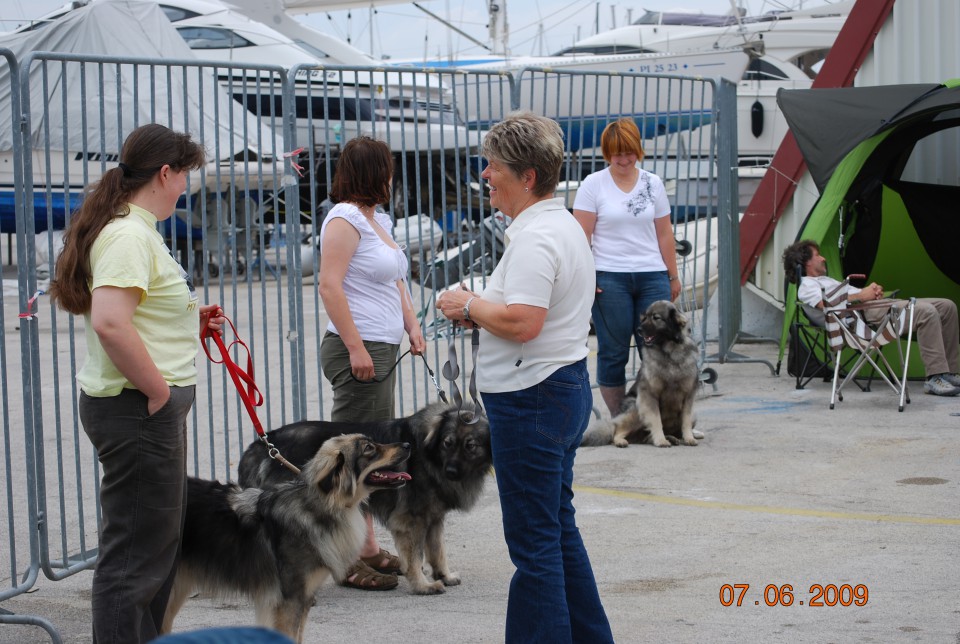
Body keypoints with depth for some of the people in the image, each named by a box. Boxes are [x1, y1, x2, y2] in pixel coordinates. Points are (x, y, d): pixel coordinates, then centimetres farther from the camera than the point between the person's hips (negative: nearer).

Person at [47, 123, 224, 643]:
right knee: (135, 551, -5)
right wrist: (158, 389, -20)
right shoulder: (130, 235, -18)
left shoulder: (135, 229, 15)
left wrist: (188, 318, 12)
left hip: (150, 407, 11)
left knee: (160, 540, 20)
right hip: (137, 409, -11)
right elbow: (110, 324, -29)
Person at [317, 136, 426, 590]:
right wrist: (356, 347, -22)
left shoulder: (378, 220, 17)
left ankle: (368, 549, 22)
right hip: (358, 351, -10)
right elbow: (330, 286, -19)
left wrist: (411, 325, 13)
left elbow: (396, 281, 26)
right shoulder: (345, 219, -12)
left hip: (381, 349, 10)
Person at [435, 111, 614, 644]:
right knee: (559, 528, 19)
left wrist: (470, 305, -12)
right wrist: (482, 312, 9)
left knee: (533, 540, -5)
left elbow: (522, 321, -29)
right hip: (565, 386, 11)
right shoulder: (563, 225, 15)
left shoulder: (535, 238, -19)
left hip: (531, 399, -11)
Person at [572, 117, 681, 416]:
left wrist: (673, 276, 13)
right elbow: (582, 235, -4)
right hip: (609, 278, -2)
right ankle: (617, 420, 11)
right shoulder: (593, 184, 0)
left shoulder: (652, 183, 9)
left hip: (652, 277, 3)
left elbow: (664, 234, 13)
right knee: (613, 352, 3)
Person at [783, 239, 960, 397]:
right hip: (866, 313, -10)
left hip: (879, 304, 10)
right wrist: (862, 295, -14)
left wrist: (873, 291, 6)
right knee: (926, 312, -30)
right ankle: (935, 378, -31)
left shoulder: (826, 280, 38)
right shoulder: (807, 285, 5)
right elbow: (825, 303, -15)